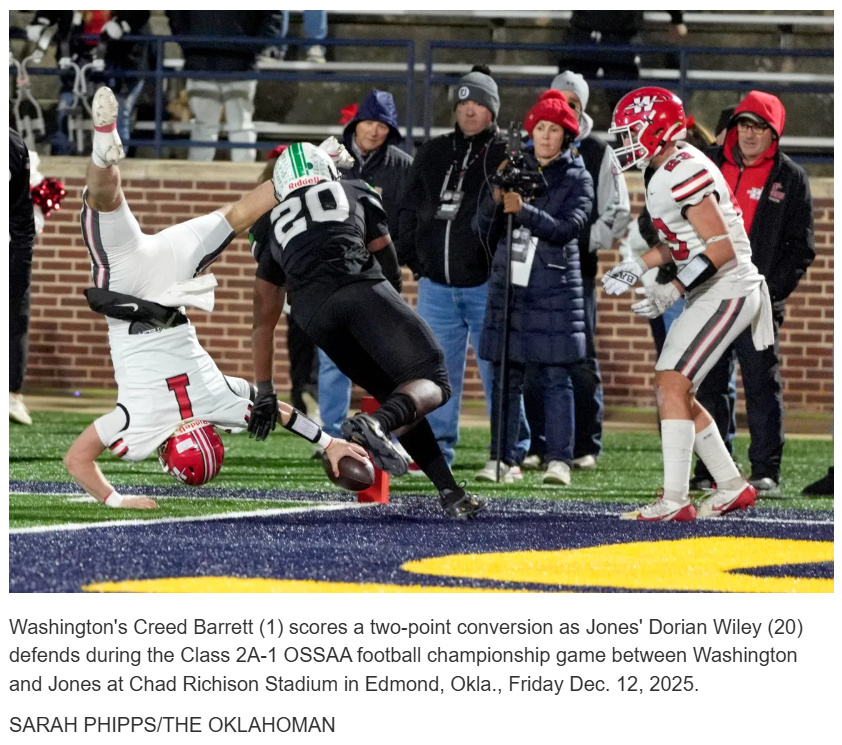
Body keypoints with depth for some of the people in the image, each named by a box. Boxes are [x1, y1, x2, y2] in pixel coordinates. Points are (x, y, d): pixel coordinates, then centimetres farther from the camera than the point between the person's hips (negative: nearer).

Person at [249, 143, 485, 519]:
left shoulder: (274, 227, 34)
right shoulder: (357, 193, 30)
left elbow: (264, 321, 31)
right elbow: (388, 266, 31)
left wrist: (264, 391, 33)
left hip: (312, 311, 3)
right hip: (360, 288, -3)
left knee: (394, 392, 16)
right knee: (432, 382, -5)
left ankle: (449, 491, 3)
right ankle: (376, 424, -37)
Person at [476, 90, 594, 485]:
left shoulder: (578, 179, 3)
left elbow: (566, 228, -12)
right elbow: (484, 229, 8)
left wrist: (523, 210, -24)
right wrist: (496, 198, -10)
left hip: (555, 288, -3)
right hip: (509, 282, 3)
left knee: (556, 376, -4)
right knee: (506, 375, 2)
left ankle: (559, 460, -4)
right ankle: (502, 459, 4)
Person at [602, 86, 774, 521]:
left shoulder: (683, 174, -21)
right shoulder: (663, 172, 11)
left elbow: (721, 247, -24)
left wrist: (673, 290, -26)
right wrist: (636, 269, 15)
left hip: (727, 290, -11)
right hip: (710, 294, 11)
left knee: (672, 384, -16)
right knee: (673, 391, 13)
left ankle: (675, 500, -18)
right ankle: (732, 488, 21)